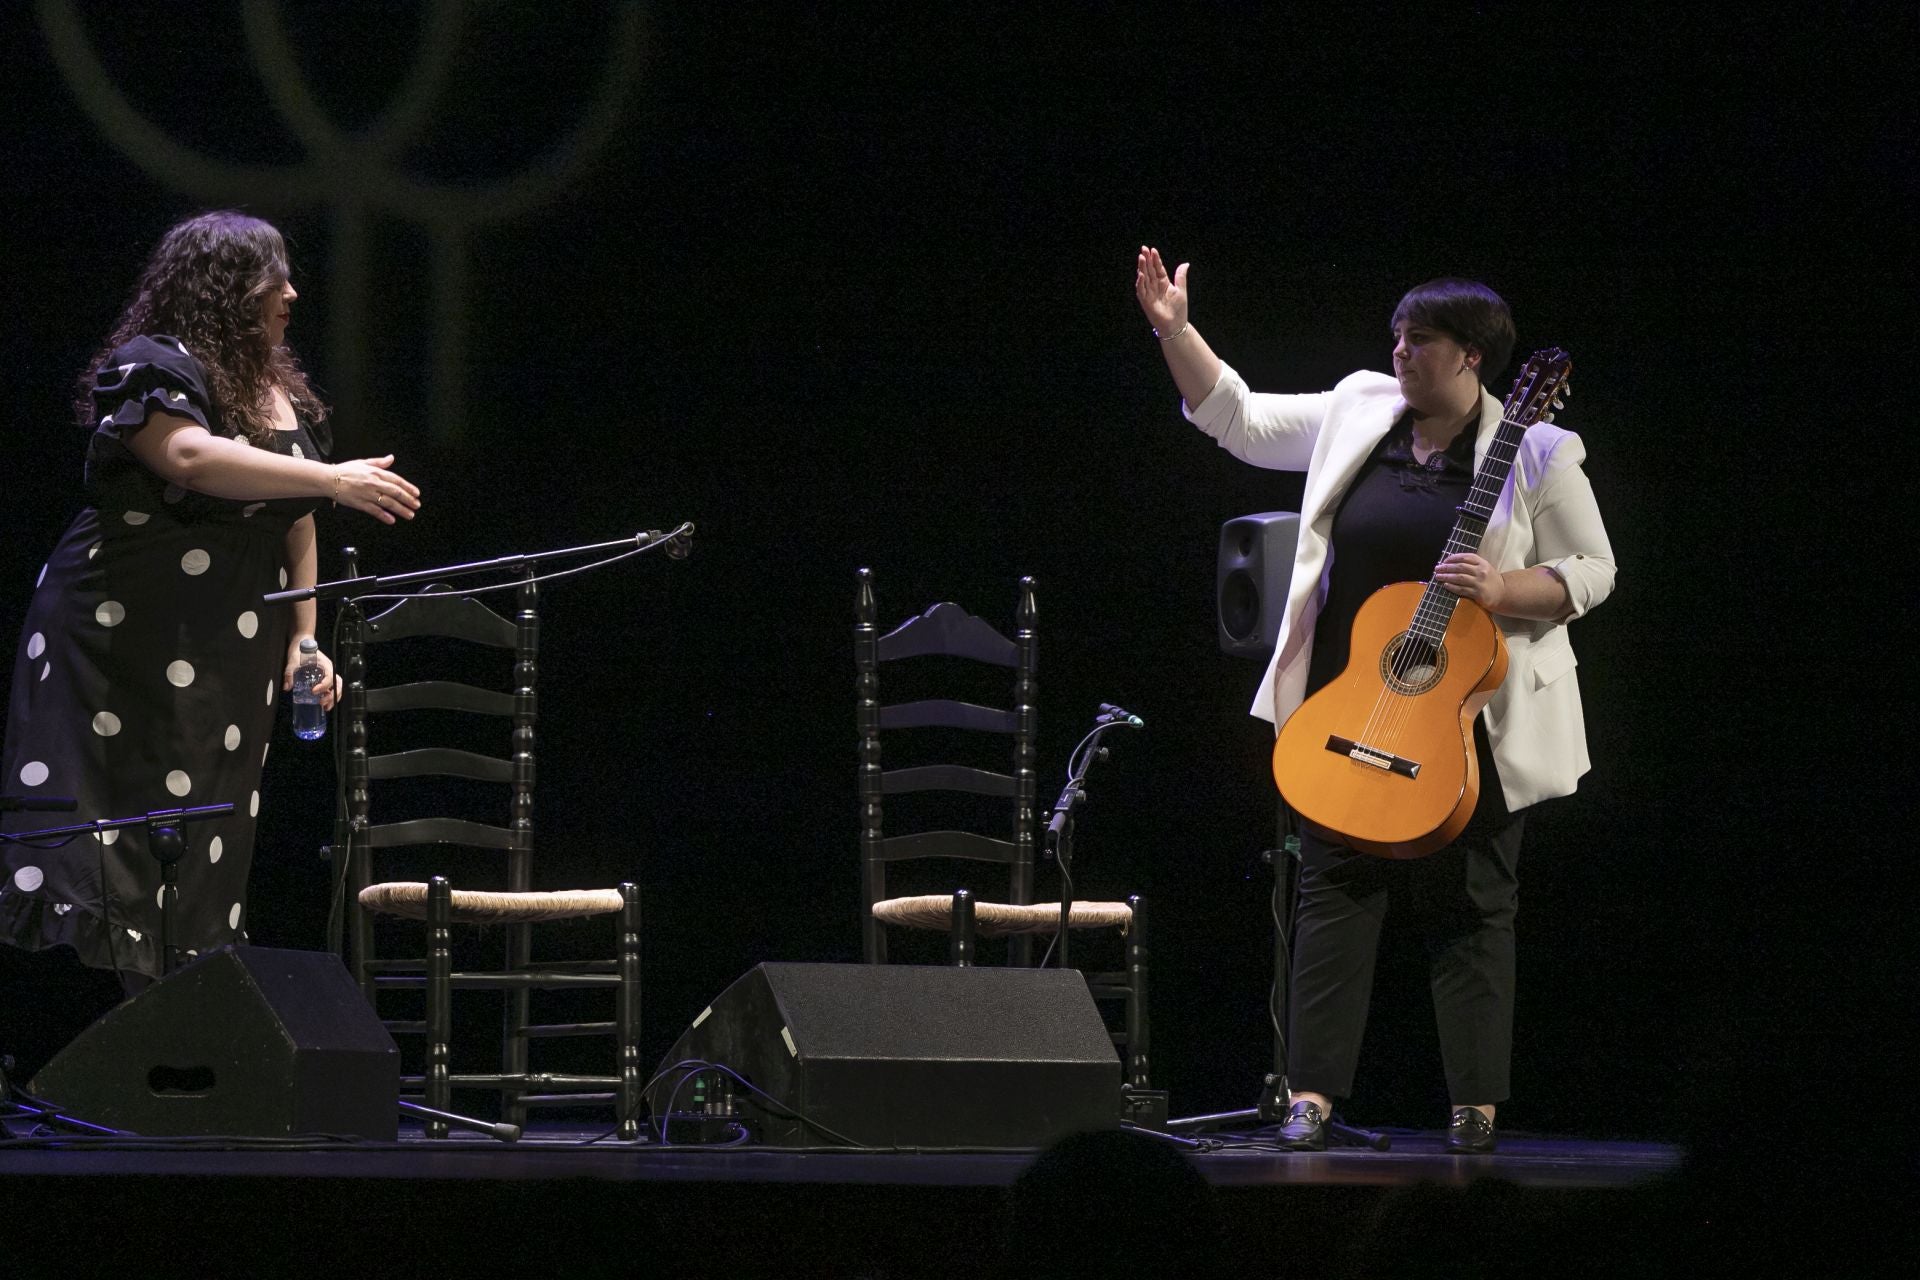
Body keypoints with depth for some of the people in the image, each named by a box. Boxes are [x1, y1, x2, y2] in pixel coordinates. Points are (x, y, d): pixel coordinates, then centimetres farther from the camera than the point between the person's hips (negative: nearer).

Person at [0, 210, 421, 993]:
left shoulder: (283, 393, 15)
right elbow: (191, 457, -29)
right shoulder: (153, 367, -10)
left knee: (201, 856, 3)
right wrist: (332, 479, -33)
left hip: (229, 666, 7)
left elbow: (295, 525, 20)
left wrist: (304, 640, 11)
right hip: (122, 642, -7)